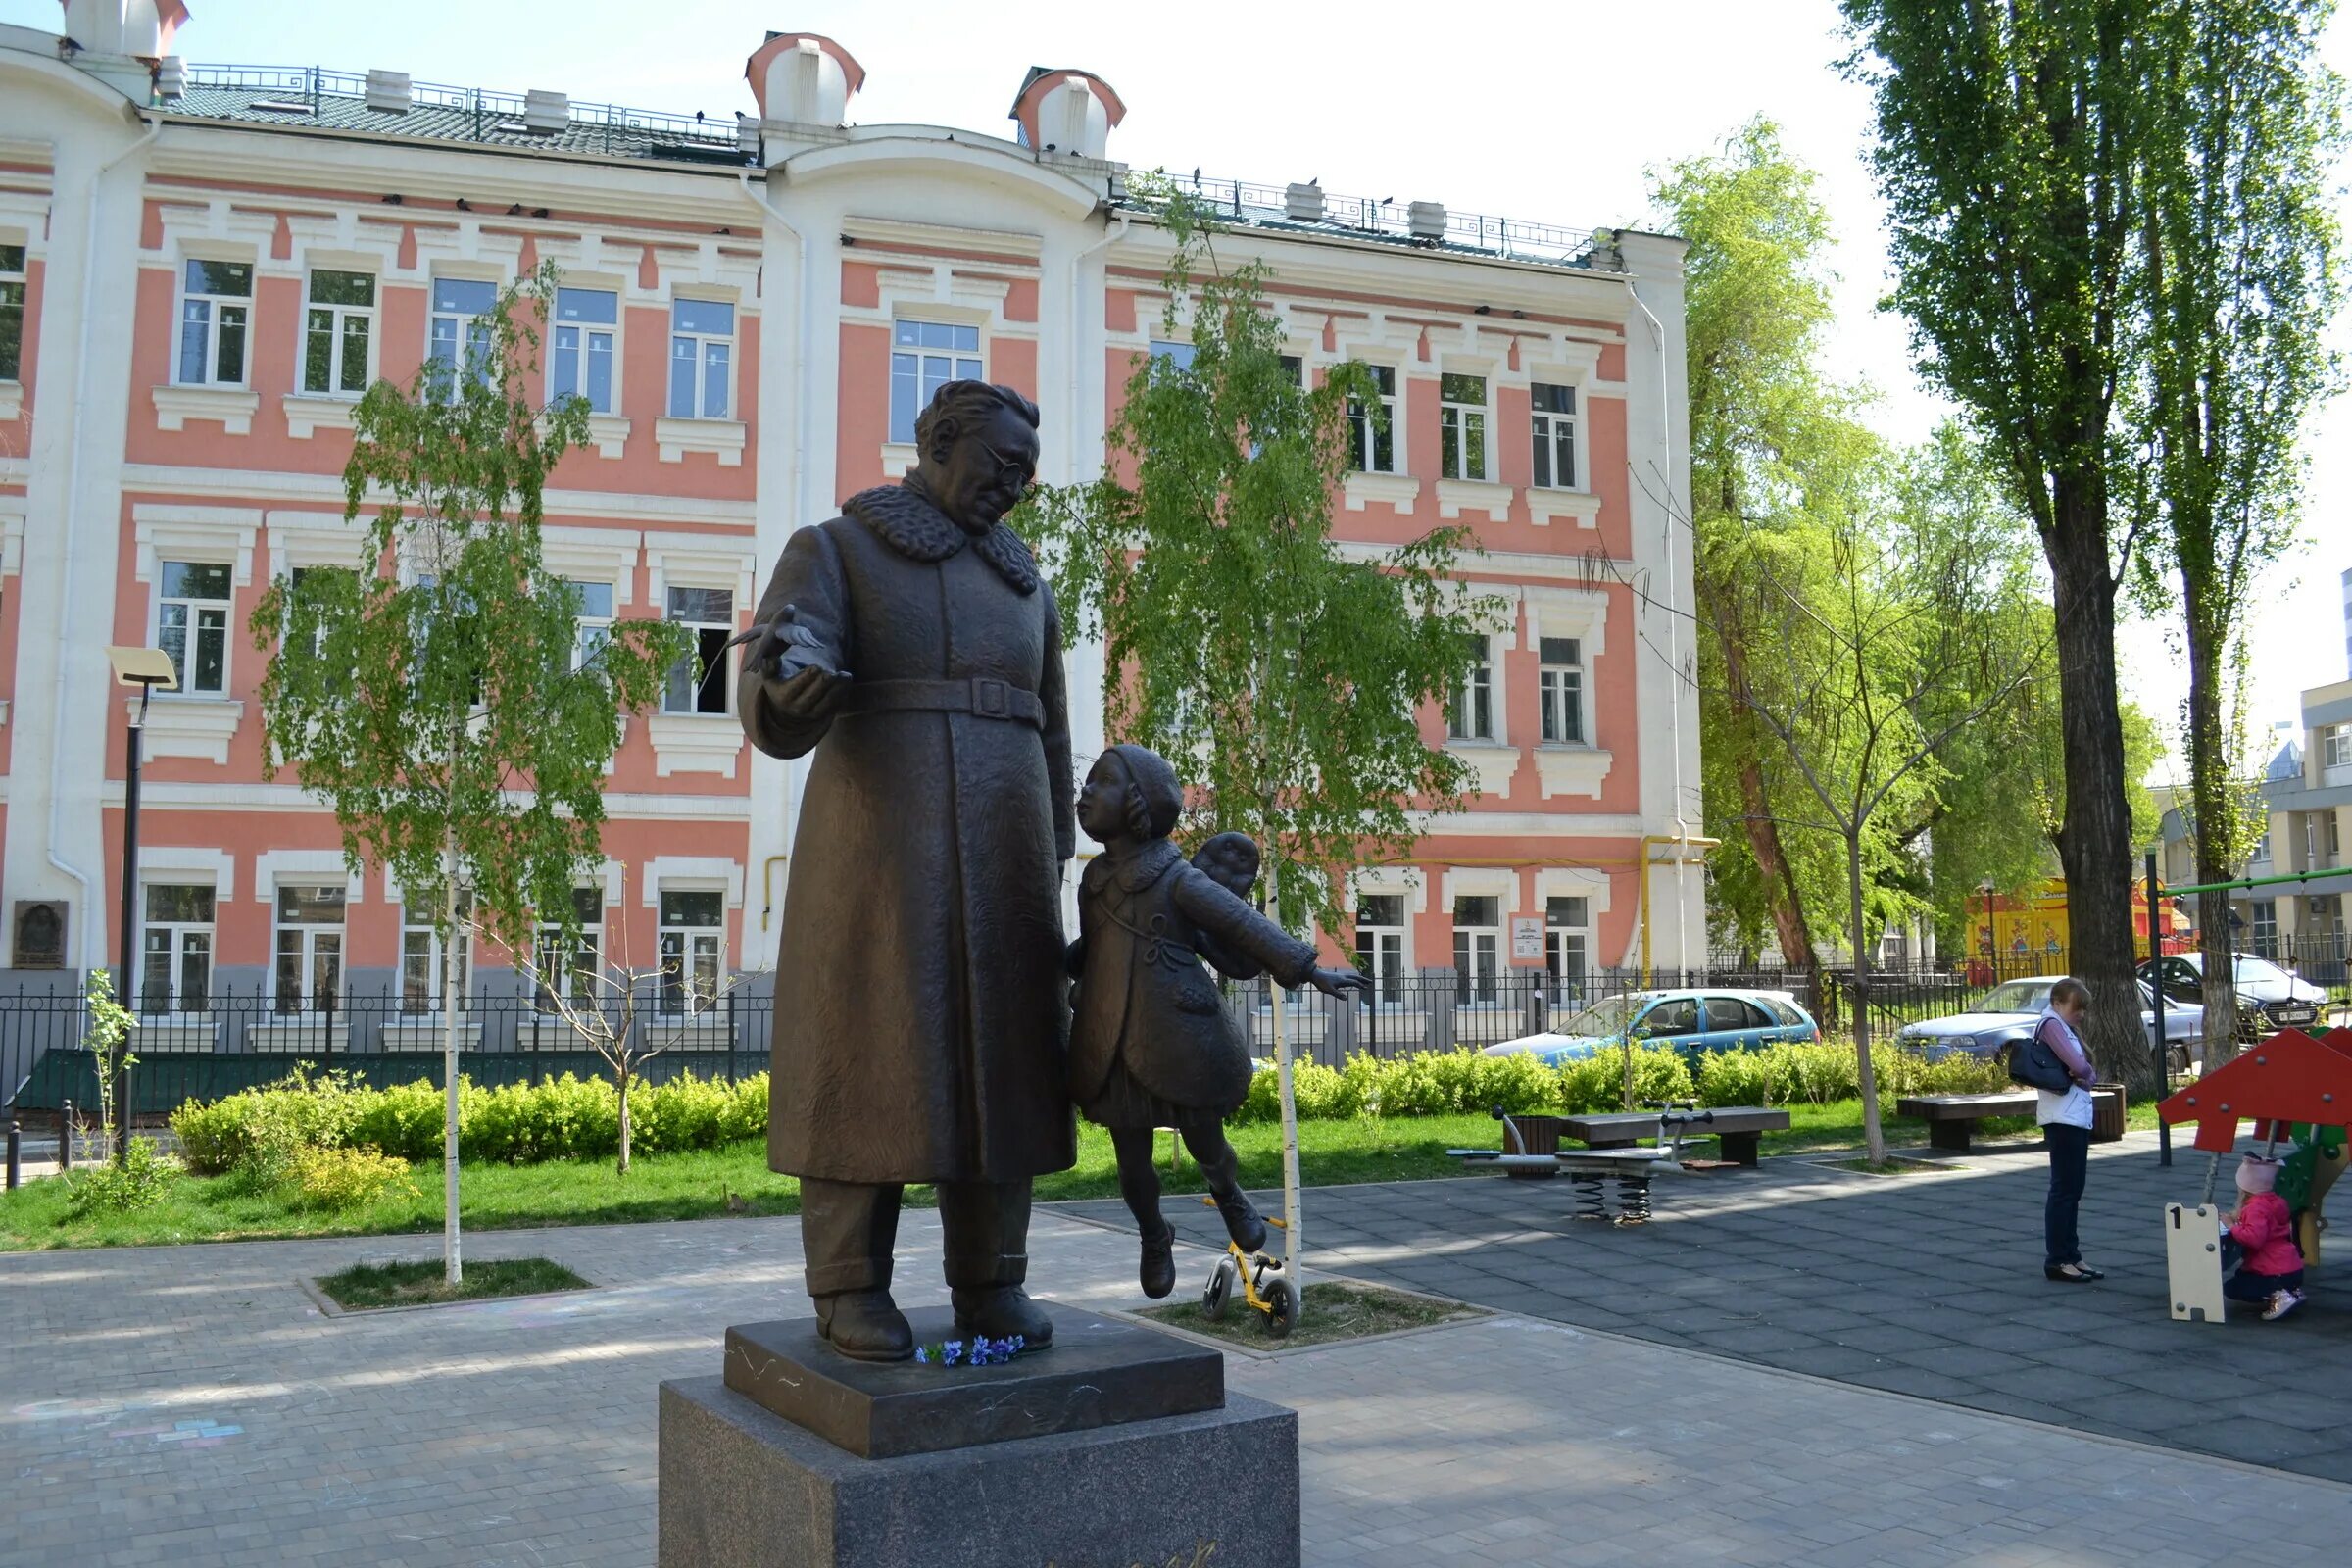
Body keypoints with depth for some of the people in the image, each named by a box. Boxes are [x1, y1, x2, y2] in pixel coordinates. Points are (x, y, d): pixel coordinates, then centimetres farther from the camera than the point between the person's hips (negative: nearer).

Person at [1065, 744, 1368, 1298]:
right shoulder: (1094, 879, 8)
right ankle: (1154, 1238, 37)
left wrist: (1314, 973, -8)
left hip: (1178, 1045, -5)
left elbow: (1247, 927, -8)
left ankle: (1230, 1197, 42)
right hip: (1113, 1050, 5)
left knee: (1205, 1143, 9)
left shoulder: (1178, 880, -10)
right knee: (1133, 1164, 11)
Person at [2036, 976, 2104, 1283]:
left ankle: (2071, 1256, 18)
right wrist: (2084, 1073, -1)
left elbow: (2087, 1073, 12)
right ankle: (2057, 1260, -2)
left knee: (2072, 1190, 12)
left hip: (2078, 1117, 9)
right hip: (2063, 1117, -9)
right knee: (2064, 1189, -6)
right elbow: (2079, 1066, -23)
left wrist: (2083, 1076, -10)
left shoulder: (2066, 1028, 19)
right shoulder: (2051, 1024, -10)